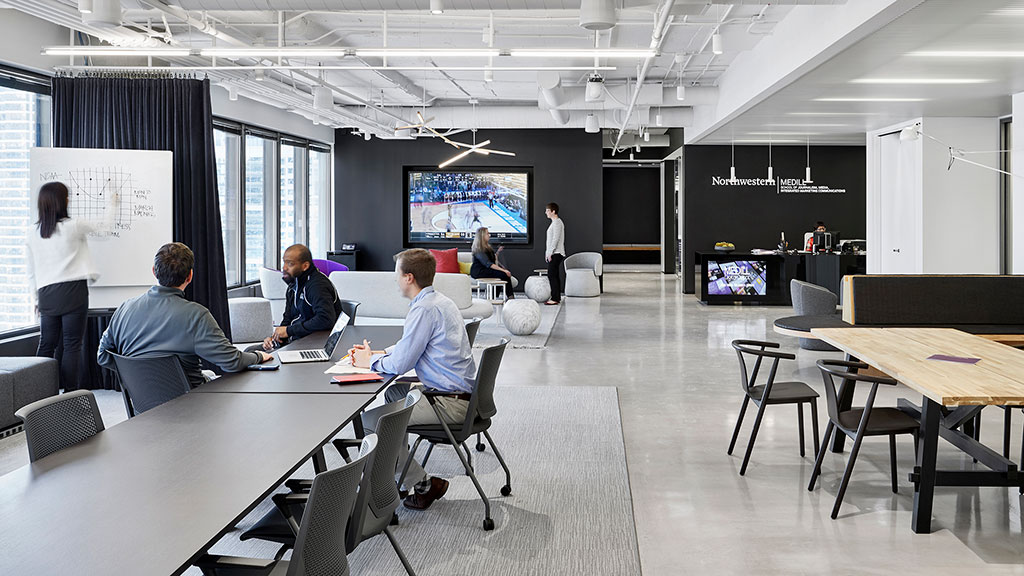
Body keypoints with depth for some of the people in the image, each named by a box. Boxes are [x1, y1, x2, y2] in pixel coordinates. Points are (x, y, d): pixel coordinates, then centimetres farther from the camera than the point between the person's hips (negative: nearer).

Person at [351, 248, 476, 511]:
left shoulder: (425, 309, -19)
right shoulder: (439, 301, 12)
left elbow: (400, 364, -17)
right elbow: (410, 347, 26)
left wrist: (370, 361, 2)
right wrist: (376, 353, 16)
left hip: (451, 403, -11)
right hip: (461, 392, 11)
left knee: (370, 420, -10)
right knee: (393, 393, 30)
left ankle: (424, 484, 0)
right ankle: (398, 463, 35)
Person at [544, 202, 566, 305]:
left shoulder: (557, 222, -12)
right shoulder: (554, 222, 19)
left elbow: (556, 239, -19)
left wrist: (550, 253, -19)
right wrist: (548, 252, 19)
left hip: (555, 254, -10)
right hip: (553, 254, 10)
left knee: (552, 275, -11)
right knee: (555, 276, 11)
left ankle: (555, 298, -11)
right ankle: (557, 297, 15)